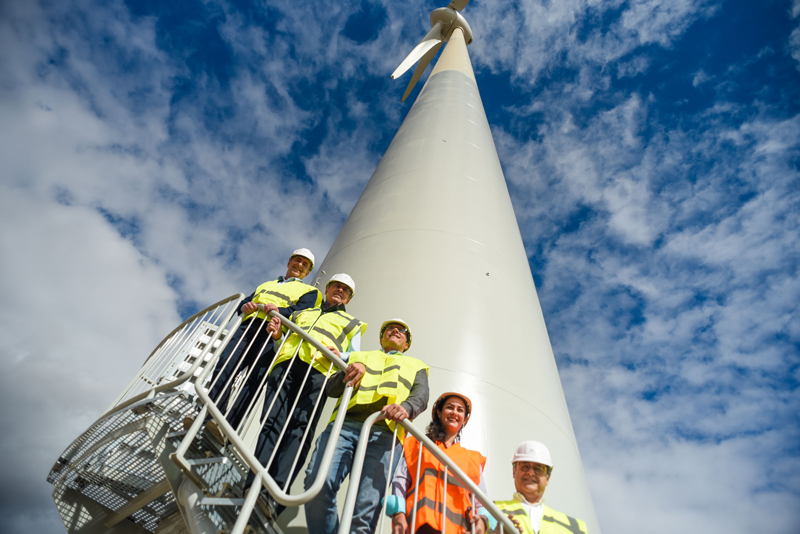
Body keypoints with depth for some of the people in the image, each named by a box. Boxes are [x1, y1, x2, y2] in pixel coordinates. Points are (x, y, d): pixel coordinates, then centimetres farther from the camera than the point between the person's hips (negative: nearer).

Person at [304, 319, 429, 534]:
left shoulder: (415, 366, 32)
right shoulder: (358, 356, 34)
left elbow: (421, 395, 11)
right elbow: (331, 389, 22)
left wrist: (406, 408, -14)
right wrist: (348, 373, 0)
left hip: (384, 432, -1)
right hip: (345, 423, 1)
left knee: (366, 510, -18)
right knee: (318, 481, -24)